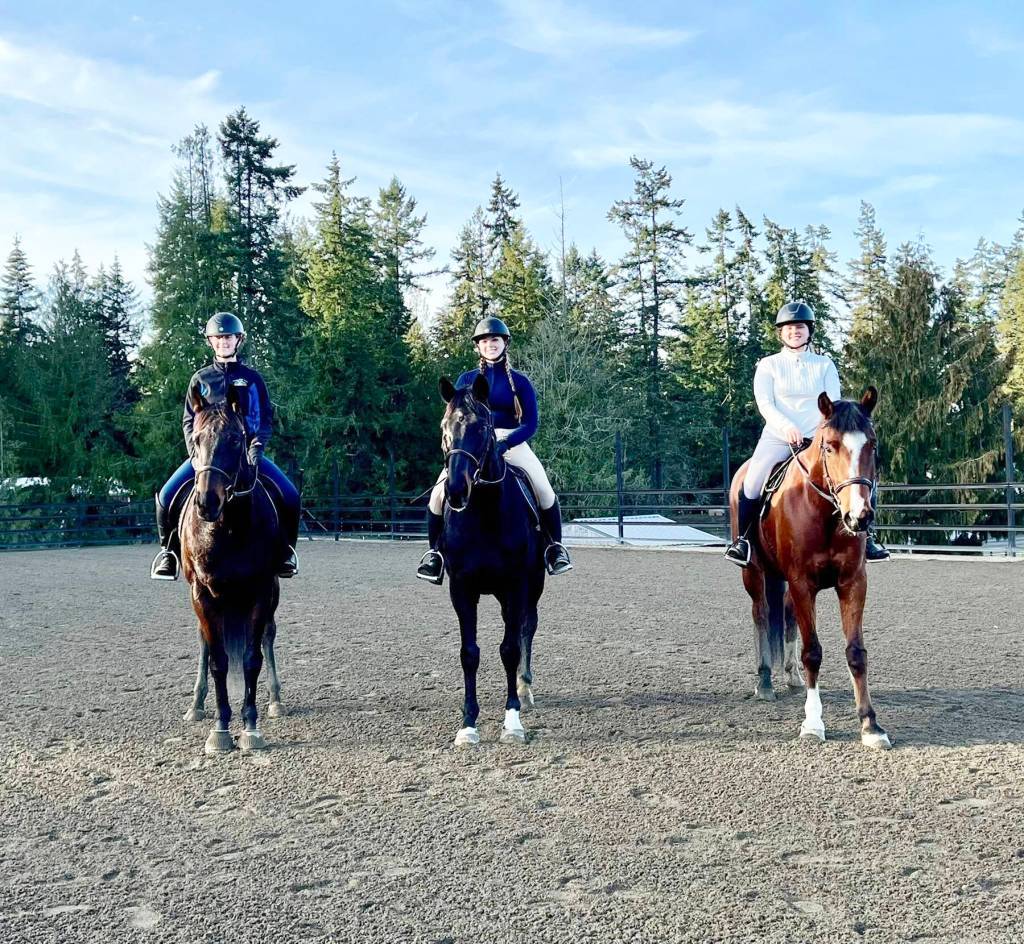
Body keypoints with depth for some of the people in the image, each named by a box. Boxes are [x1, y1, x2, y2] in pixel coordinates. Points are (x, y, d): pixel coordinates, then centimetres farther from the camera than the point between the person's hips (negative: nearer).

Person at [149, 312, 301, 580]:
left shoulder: (252, 378, 8)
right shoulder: (201, 379, 10)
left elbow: (265, 418, 5)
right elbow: (189, 420, 9)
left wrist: (256, 448, -13)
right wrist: (195, 451, -8)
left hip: (246, 450, -1)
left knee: (290, 496, -20)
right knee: (167, 495, -20)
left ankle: (285, 548, 4)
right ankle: (168, 549, 6)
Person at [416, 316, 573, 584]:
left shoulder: (519, 381, 4)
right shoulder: (467, 379, 9)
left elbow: (530, 423, -3)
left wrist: (504, 444, -19)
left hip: (512, 443, -1)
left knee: (544, 491, -22)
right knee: (439, 492, -19)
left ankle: (555, 546, 0)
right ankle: (435, 551, 1)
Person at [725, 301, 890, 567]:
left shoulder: (824, 364, 12)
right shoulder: (768, 365, 8)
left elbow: (834, 403, 4)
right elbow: (764, 403, -4)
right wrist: (786, 426, -22)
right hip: (778, 437, -1)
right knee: (752, 483, -23)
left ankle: (865, 537, 3)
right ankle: (743, 538, -3)